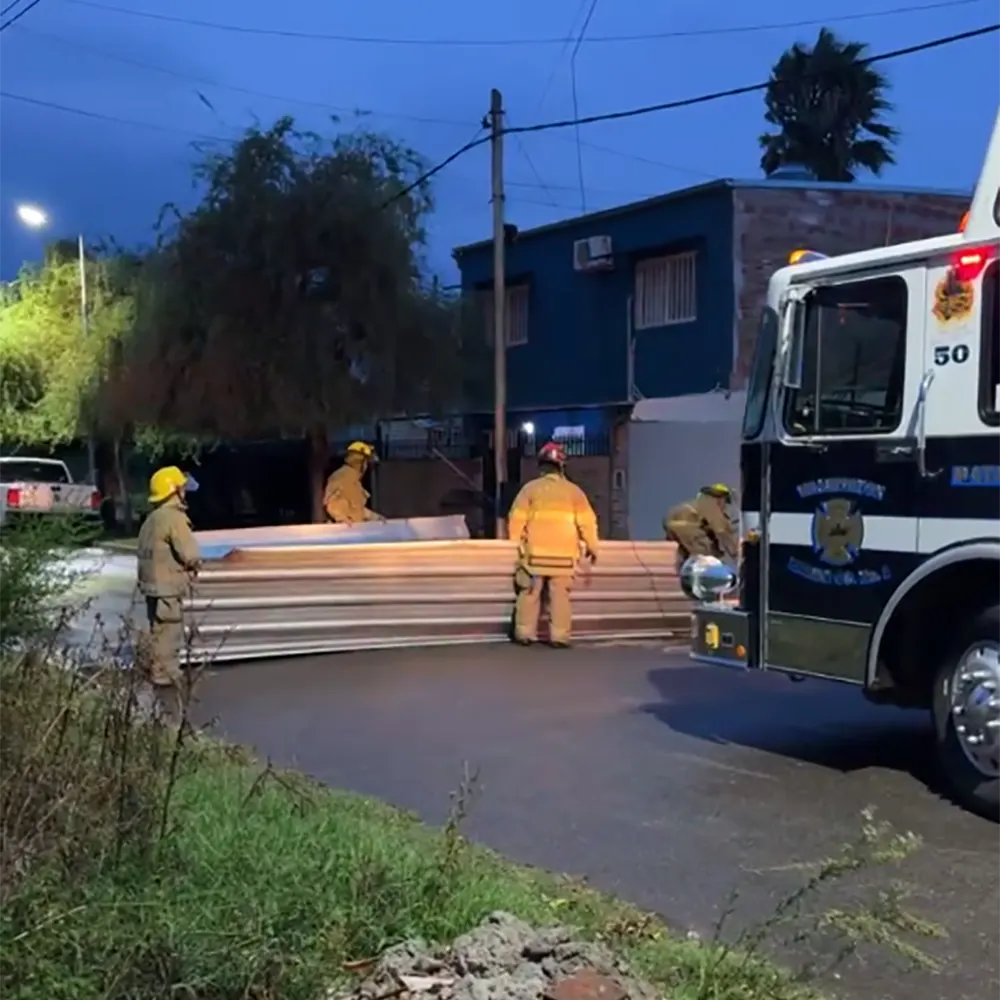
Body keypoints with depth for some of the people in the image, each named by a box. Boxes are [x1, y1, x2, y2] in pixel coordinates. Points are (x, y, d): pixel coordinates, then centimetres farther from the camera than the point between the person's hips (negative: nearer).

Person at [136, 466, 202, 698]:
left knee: (157, 630, 21)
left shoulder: (151, 519, 13)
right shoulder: (175, 518, -17)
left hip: (152, 583, 10)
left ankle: (153, 668, 31)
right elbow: (191, 555, -22)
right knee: (169, 632, -1)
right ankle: (165, 676, 4)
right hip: (168, 587, -9)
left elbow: (144, 552, 15)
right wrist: (194, 564, 2)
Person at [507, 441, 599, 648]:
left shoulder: (530, 488, -1)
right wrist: (591, 547, 11)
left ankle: (525, 633, 9)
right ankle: (559, 636, -2)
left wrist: (516, 543, 11)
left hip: (535, 553, 0)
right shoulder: (573, 491, 1)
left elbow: (517, 519, -2)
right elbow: (586, 522, 0)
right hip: (564, 554, 0)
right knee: (560, 596, 3)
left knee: (530, 594, 9)